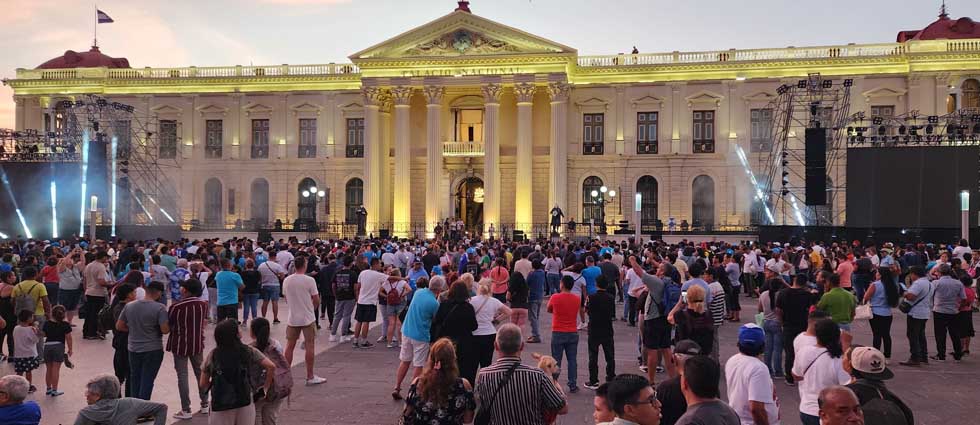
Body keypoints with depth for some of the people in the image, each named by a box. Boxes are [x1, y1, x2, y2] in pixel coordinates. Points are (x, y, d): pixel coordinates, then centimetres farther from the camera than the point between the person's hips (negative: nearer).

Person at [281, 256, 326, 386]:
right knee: (310, 346, 3)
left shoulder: (286, 281, 0)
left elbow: (286, 298, 11)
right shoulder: (309, 280, -13)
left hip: (292, 319, 4)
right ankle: (310, 377, 8)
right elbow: (316, 300, -9)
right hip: (308, 318, -4)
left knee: (289, 346, 11)